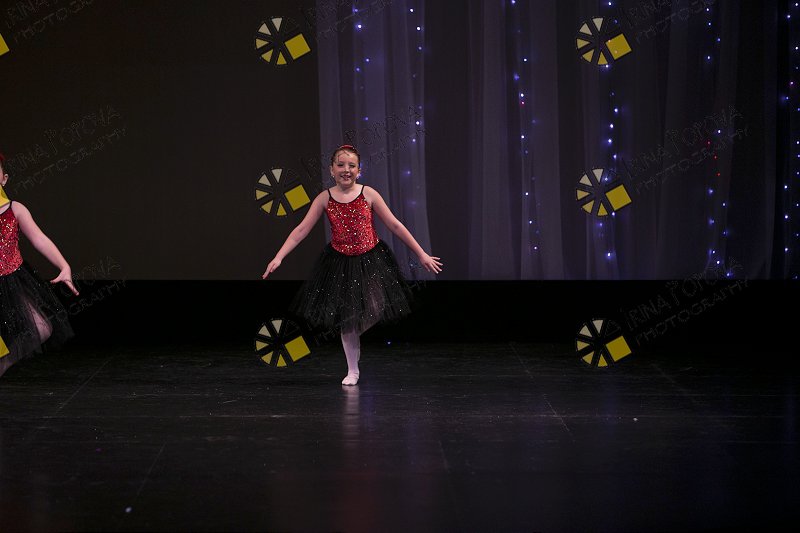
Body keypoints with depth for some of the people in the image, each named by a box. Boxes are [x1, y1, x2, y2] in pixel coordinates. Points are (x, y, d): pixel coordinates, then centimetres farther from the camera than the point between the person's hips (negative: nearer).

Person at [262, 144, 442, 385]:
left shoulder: (368, 194, -5)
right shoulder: (324, 199, -3)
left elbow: (395, 225, 0)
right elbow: (301, 230, -4)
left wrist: (421, 254, 2)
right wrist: (278, 257, -14)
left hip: (371, 260, 0)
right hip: (340, 263, 1)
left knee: (374, 309, -13)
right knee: (346, 318, 3)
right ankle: (353, 370, 19)